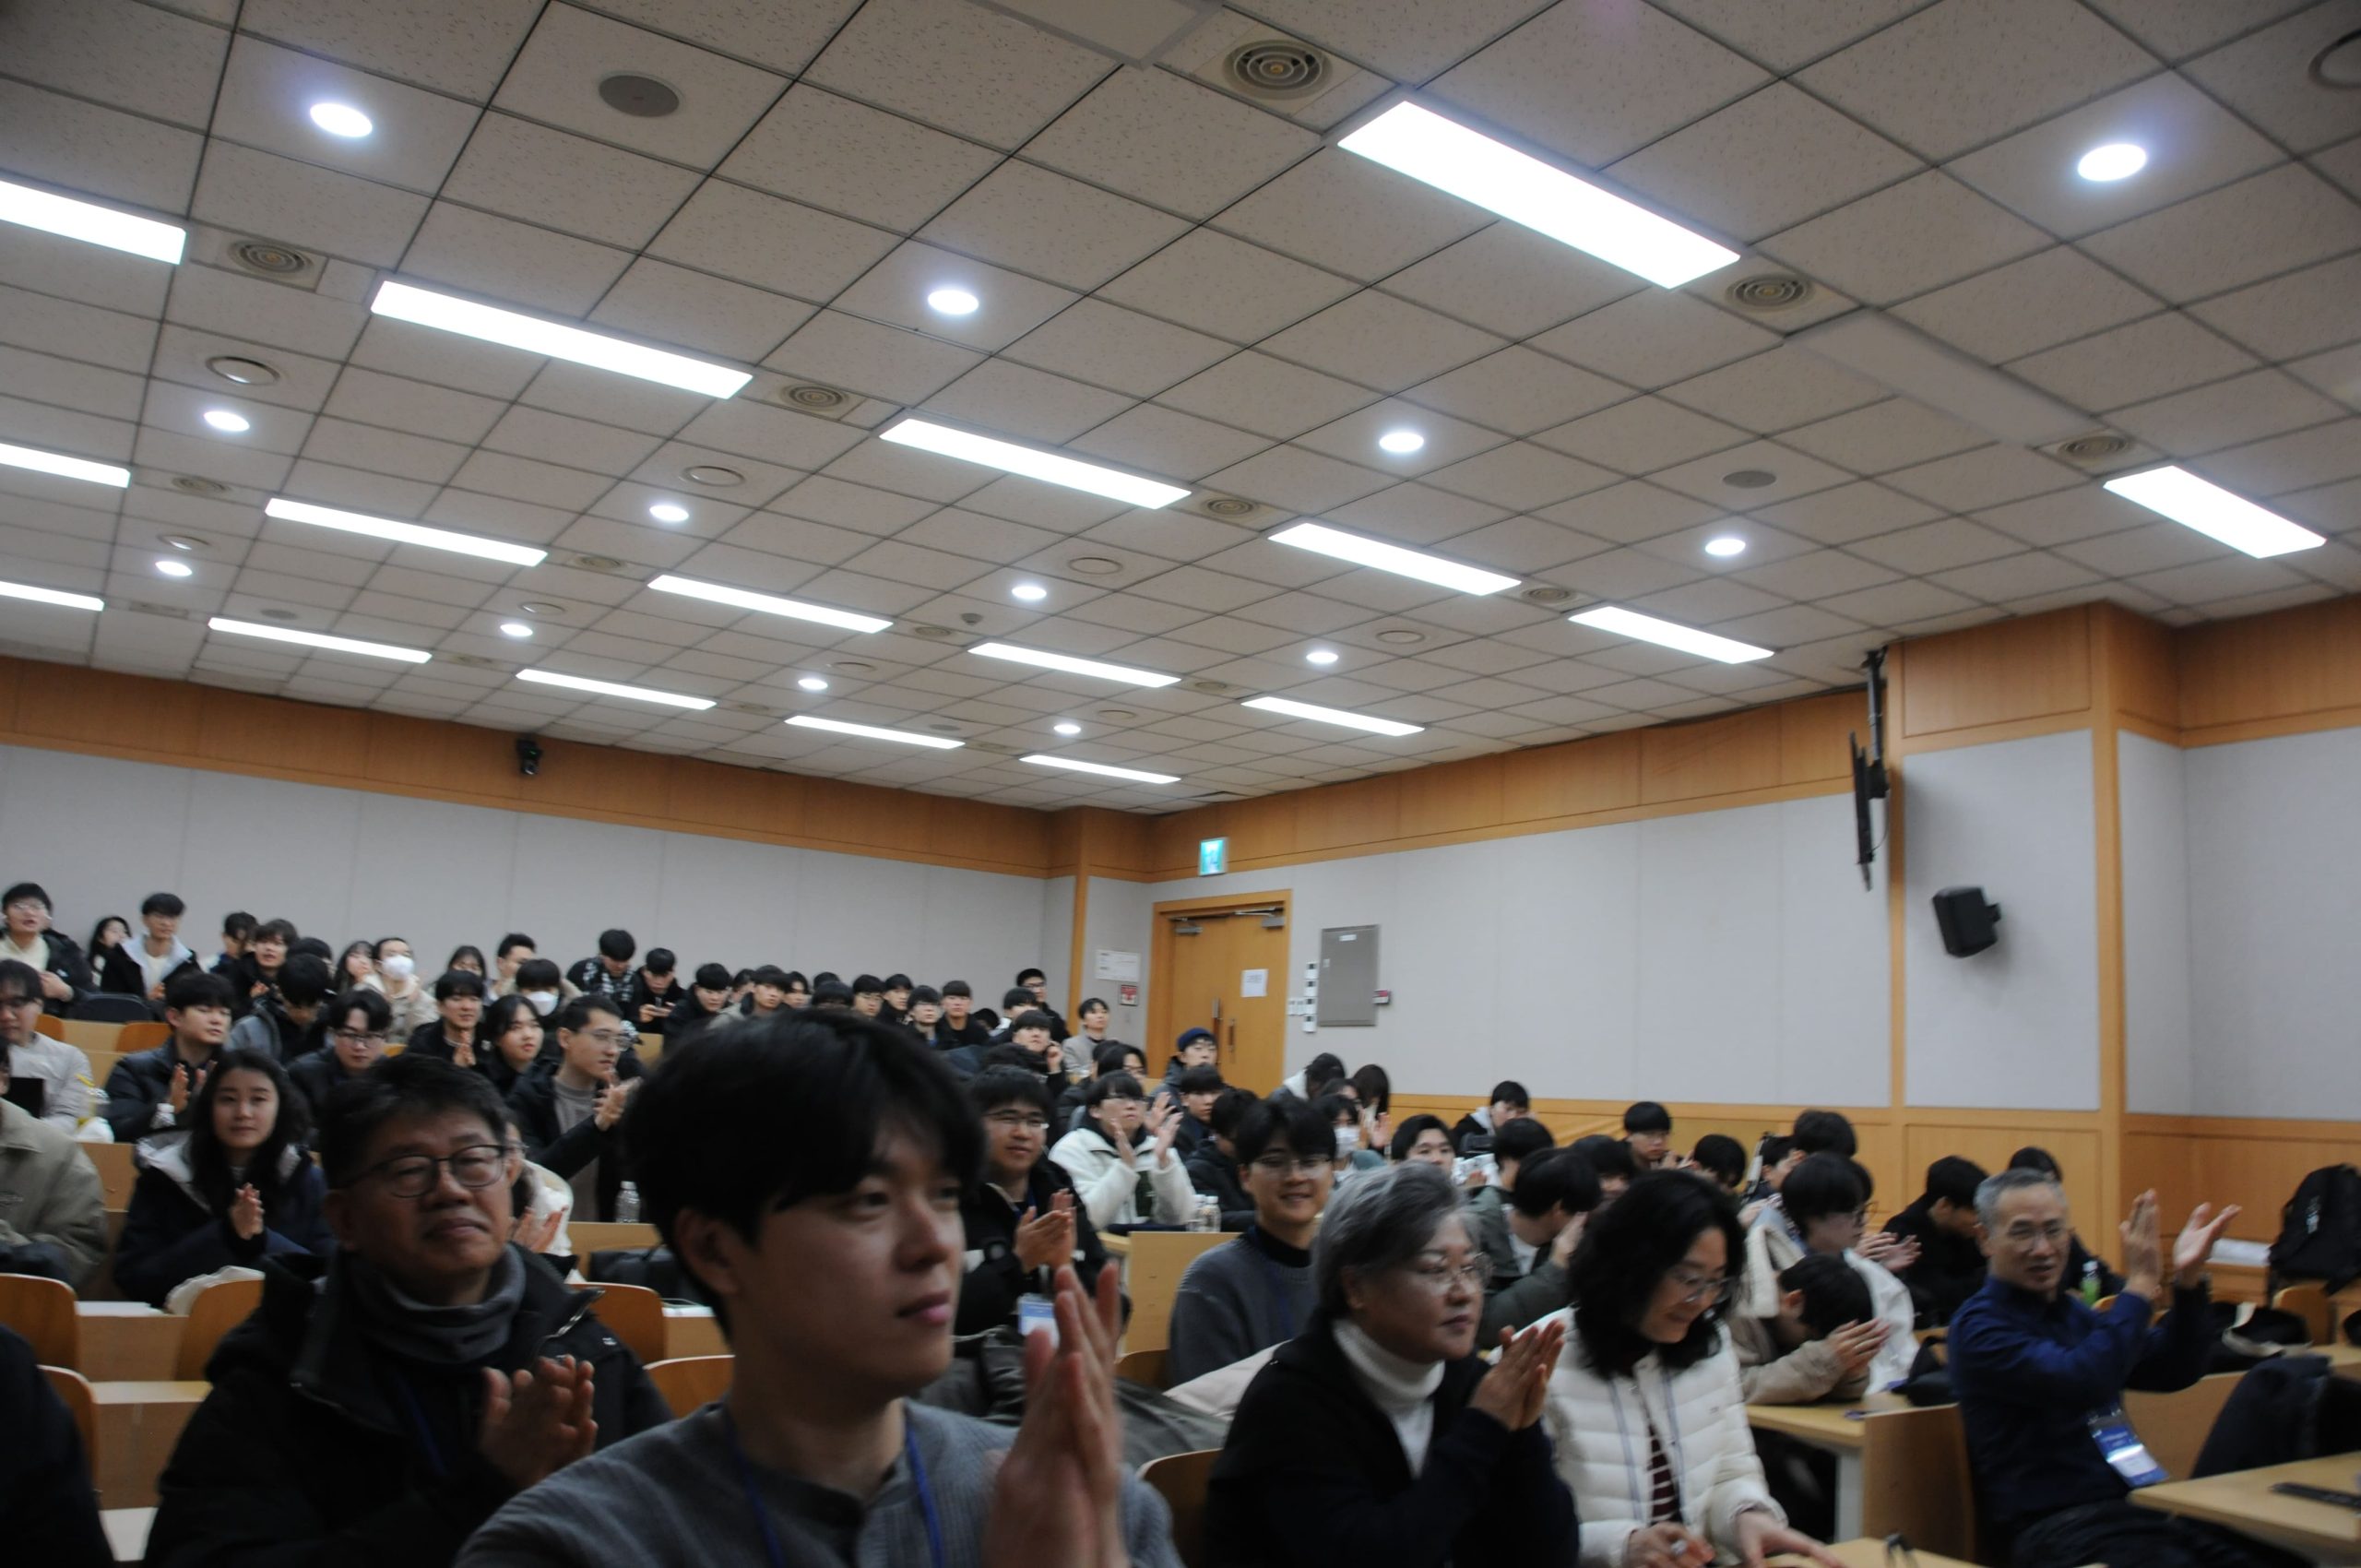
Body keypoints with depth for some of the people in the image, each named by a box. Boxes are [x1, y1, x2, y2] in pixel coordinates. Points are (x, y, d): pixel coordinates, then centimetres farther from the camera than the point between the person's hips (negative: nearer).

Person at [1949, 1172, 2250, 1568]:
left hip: (2130, 1503, 8)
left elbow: (2174, 1372, 17)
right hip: (2053, 1526, -8)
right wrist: (2140, 1285, -14)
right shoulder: (1980, 1326, -7)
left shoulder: (2070, 1311, 19)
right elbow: (2081, 1382, -22)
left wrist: (2188, 1280, 3)